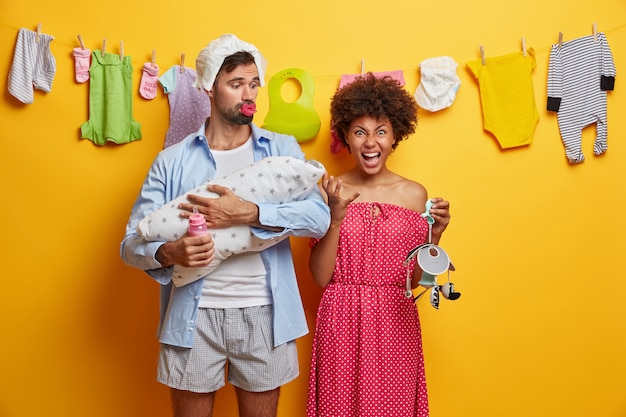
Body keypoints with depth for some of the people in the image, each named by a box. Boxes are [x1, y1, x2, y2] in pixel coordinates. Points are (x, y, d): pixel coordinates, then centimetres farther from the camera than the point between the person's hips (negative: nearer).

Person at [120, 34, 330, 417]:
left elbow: (319, 217, -13)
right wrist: (170, 252, -22)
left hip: (264, 313, 1)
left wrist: (247, 213, -25)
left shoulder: (282, 149, 1)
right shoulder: (172, 161, 1)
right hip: (194, 315, 0)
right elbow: (132, 243, -1)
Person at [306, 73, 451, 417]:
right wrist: (336, 218, -18)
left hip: (395, 323, 2)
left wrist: (435, 235, -12)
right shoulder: (331, 192, -4)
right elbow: (321, 277, -8)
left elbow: (415, 277, 3)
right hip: (342, 323, -1)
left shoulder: (414, 194, 1)